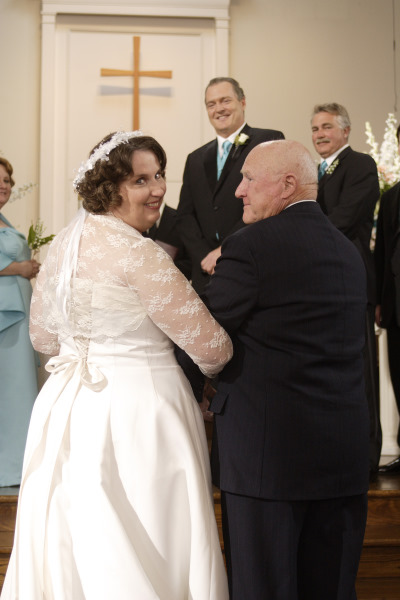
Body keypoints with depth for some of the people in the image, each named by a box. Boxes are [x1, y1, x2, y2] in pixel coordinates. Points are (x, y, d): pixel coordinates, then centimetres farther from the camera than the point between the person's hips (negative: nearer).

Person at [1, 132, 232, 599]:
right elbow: (210, 348, -17)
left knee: (75, 545, 19)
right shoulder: (138, 253, -18)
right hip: (133, 412, -8)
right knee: (138, 551, 6)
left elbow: (43, 336, 17)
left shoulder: (63, 244, 5)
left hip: (68, 408, 8)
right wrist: (214, 367, 5)